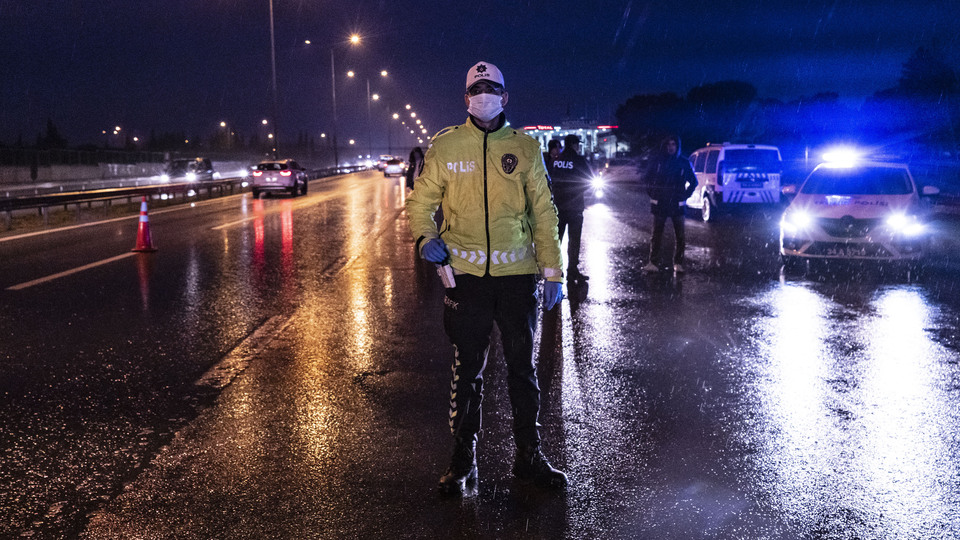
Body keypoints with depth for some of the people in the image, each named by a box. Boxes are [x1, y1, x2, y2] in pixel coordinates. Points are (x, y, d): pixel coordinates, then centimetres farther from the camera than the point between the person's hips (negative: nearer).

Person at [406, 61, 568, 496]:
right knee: (467, 369, 4)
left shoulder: (525, 148, 6)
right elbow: (420, 202, 9)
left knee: (523, 366, 10)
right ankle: (463, 462, 16)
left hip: (517, 273, 1)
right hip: (466, 273, -1)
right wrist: (424, 237, -12)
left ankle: (529, 455, 24)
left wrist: (552, 272, 3)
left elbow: (543, 213, 8)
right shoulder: (445, 146, 3)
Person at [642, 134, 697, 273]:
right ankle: (653, 263, 4)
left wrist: (685, 195, 4)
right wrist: (652, 193, 7)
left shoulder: (684, 163, 2)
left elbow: (693, 181, 13)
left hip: (677, 204, 0)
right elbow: (647, 178, 16)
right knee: (656, 235, 1)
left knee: (679, 236, 1)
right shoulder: (657, 162, 3)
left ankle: (678, 263, 10)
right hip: (659, 204, 0)